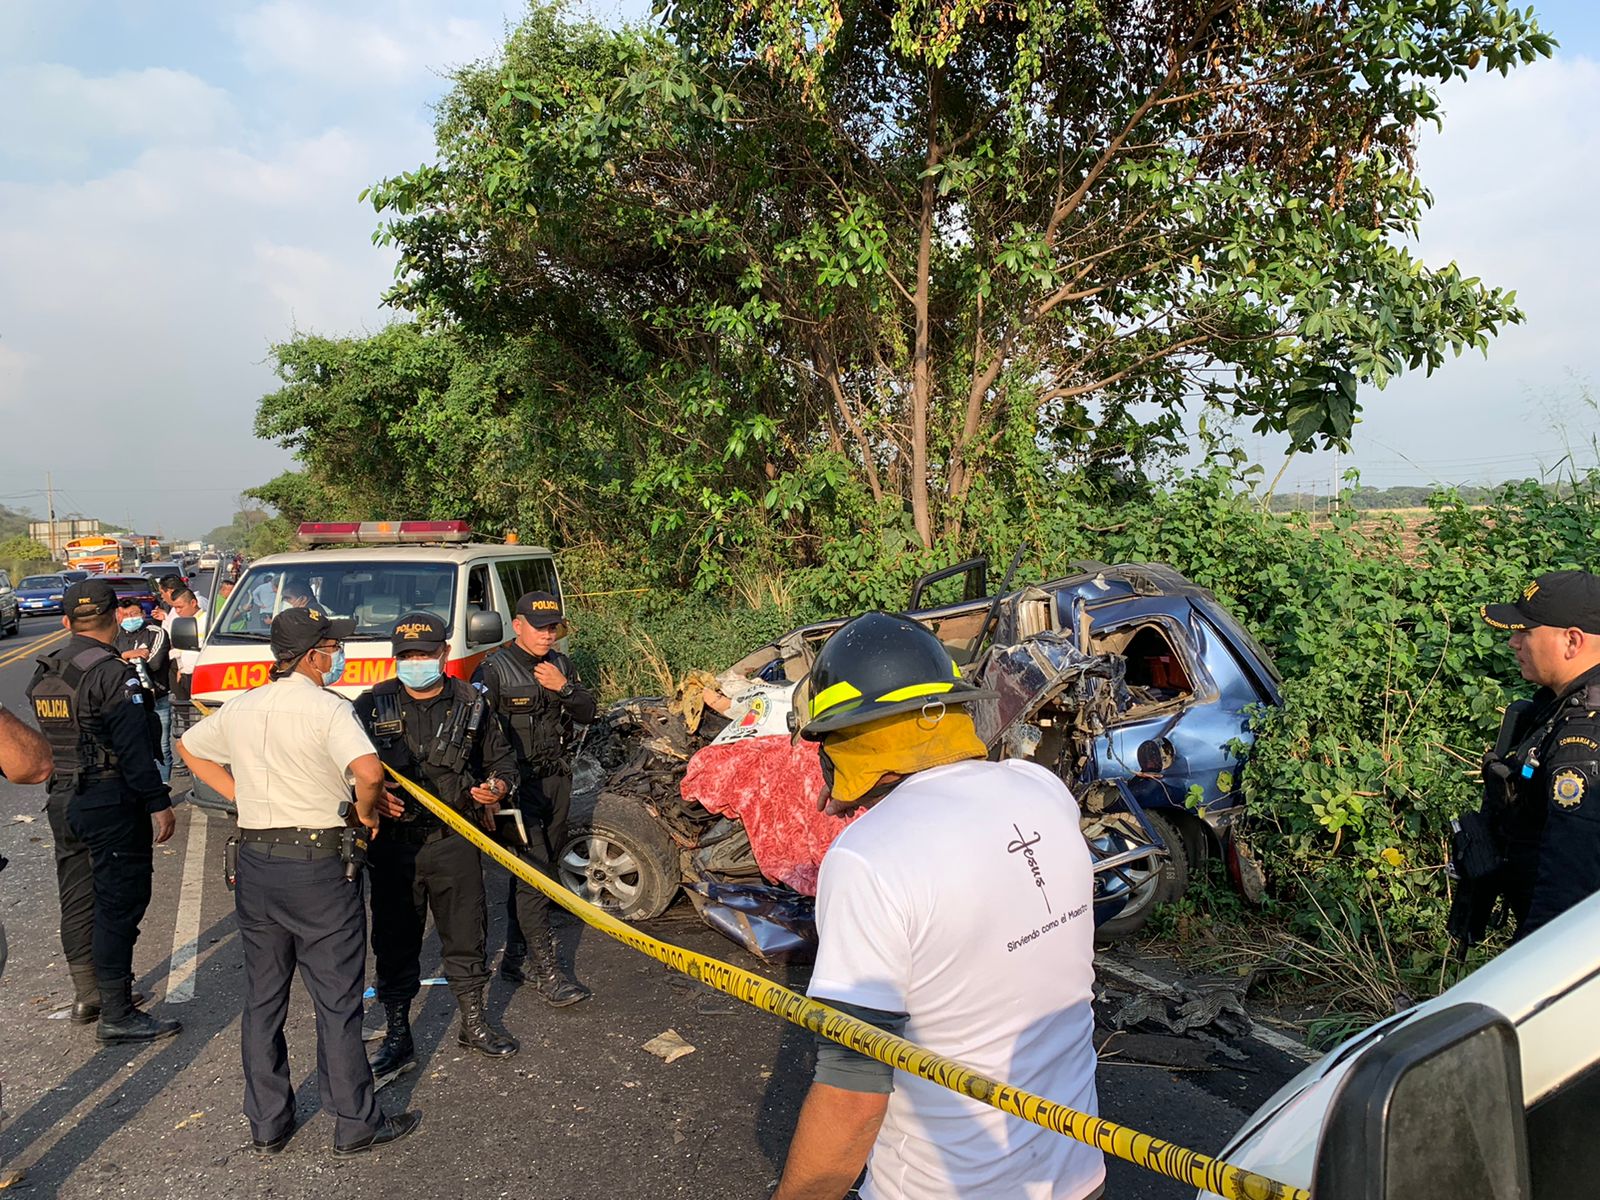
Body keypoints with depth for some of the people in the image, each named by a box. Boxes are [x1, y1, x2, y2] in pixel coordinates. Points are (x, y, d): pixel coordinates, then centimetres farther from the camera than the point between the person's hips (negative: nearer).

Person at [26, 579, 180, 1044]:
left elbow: (45, 738, 16)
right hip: (111, 803, -8)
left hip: (63, 800, 8)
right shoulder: (113, 674, -17)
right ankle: (116, 1015, 1)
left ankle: (87, 995, 31)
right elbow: (135, 750, -20)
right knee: (118, 904, -3)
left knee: (78, 900, 17)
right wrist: (159, 803, -16)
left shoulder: (44, 675, 9)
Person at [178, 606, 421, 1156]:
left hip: (255, 863, 6)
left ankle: (266, 1125, 27)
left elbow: (189, 748, 24)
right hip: (319, 866, -6)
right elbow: (368, 772, -31)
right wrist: (366, 811, -11)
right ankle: (355, 1125, 16)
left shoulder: (240, 708, 7)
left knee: (262, 998, 17)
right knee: (337, 1001, 5)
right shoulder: (328, 708, -15)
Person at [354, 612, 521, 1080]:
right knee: (395, 941, 8)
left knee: (466, 935, 10)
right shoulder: (373, 706, 0)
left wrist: (498, 785, -9)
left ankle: (474, 1022, 29)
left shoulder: (470, 703, 3)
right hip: (394, 844, 0)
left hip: (456, 842, 1)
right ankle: (398, 1037, 23)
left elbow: (501, 756, 12)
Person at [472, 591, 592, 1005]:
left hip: (557, 778, 7)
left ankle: (516, 956, 25)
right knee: (530, 871, -9)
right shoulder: (494, 670, -9)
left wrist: (563, 688, -11)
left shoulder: (560, 664, 11)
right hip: (519, 783, -7)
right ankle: (546, 969, -5)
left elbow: (587, 713, 8)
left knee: (537, 868, 13)